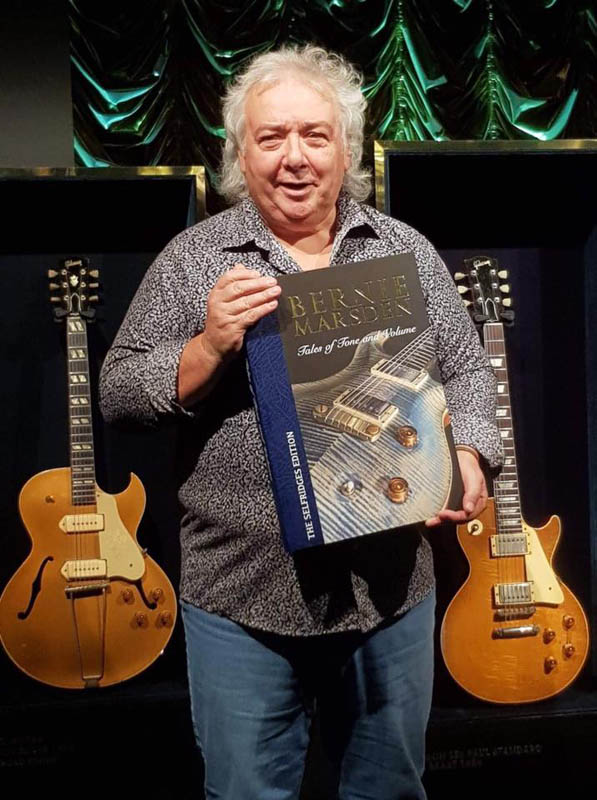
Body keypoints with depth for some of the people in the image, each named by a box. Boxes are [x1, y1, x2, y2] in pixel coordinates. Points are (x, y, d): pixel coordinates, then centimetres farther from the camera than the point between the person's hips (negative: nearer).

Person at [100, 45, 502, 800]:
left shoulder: (408, 252, 4)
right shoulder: (192, 258, -2)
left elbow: (466, 371, 8)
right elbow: (117, 391, -3)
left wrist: (465, 459, -11)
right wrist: (209, 346, -20)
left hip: (390, 586, 2)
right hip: (241, 594, -1)